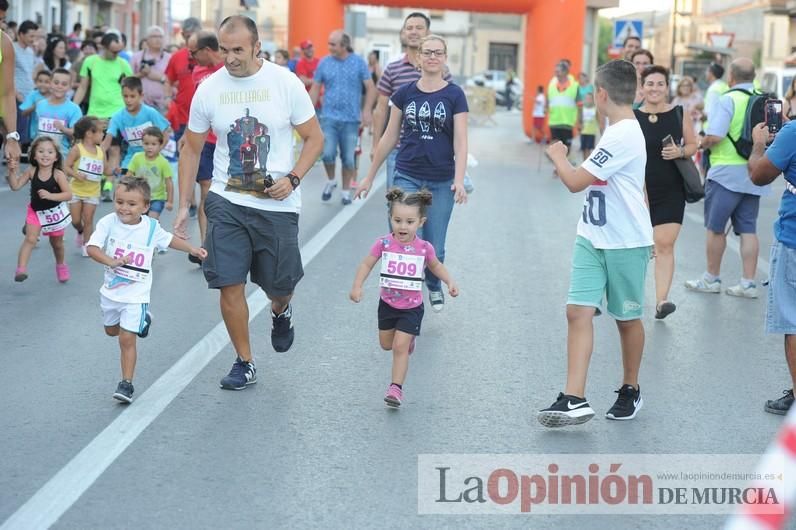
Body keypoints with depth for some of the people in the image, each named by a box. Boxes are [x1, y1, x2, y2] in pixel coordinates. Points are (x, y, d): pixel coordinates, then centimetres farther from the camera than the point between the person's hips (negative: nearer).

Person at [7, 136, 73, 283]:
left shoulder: (58, 174, -19)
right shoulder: (32, 171, -12)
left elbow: (68, 195, -22)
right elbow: (15, 186, -14)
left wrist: (50, 195, -35)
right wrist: (12, 170, -27)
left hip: (55, 212, -1)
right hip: (36, 211, 1)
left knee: (56, 243, 18)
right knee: (30, 239, -19)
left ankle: (61, 264, 45)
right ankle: (21, 269, -24)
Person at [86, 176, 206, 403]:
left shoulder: (151, 227, -9)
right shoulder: (108, 222, -14)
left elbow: (168, 239, 11)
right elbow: (92, 248, -22)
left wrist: (192, 249, 7)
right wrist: (112, 261, -37)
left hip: (136, 295, -3)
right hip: (111, 291, 3)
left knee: (127, 339, -8)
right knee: (111, 331, 25)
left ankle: (126, 384, 1)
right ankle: (141, 320, 54)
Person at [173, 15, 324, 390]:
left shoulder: (285, 83, -7)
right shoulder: (209, 89, -2)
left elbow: (314, 138, 1)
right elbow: (191, 149, 8)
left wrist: (292, 178, -14)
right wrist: (184, 206, 4)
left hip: (277, 204, -1)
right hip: (226, 201, 1)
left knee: (279, 285, 7)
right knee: (229, 284, -4)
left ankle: (280, 311, 45)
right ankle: (244, 363, 12)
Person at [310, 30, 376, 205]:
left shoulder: (359, 62, -1)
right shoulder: (324, 63, 3)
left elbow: (370, 88, -1)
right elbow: (315, 89, 7)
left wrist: (367, 110, -14)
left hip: (351, 119, 0)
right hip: (329, 117, 1)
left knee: (348, 158, 3)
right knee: (328, 153, -10)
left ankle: (346, 191, 18)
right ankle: (330, 181, 18)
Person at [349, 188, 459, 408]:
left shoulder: (424, 248, -14)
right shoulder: (383, 244, -15)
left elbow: (436, 266, 6)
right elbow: (366, 265, -7)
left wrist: (450, 282, -7)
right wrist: (357, 287, -20)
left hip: (411, 307, -3)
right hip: (387, 304, 3)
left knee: (400, 347, -11)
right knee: (386, 344, 20)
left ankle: (396, 387, -4)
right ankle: (408, 337, 52)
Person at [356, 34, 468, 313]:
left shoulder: (454, 95, -1)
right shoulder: (405, 93, 3)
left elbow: (460, 141, -5)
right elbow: (390, 137, 9)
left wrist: (459, 180, -19)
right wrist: (370, 176, 12)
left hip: (441, 182, 0)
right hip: (407, 177, 1)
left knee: (434, 248, 7)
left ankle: (434, 286, 38)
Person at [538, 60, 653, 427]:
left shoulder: (623, 136, -21)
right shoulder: (619, 130, 10)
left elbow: (575, 182, -19)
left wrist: (558, 156, -3)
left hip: (626, 243, -8)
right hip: (592, 238, 8)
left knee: (627, 318, 9)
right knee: (578, 311, -5)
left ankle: (630, 391, 27)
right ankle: (574, 399, -10)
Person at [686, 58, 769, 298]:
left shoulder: (728, 100, -13)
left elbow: (715, 136, -22)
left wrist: (702, 143, -2)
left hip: (727, 172, -6)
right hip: (754, 173, 6)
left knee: (715, 227, 7)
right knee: (748, 229, 8)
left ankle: (712, 278, 16)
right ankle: (748, 283, 7)